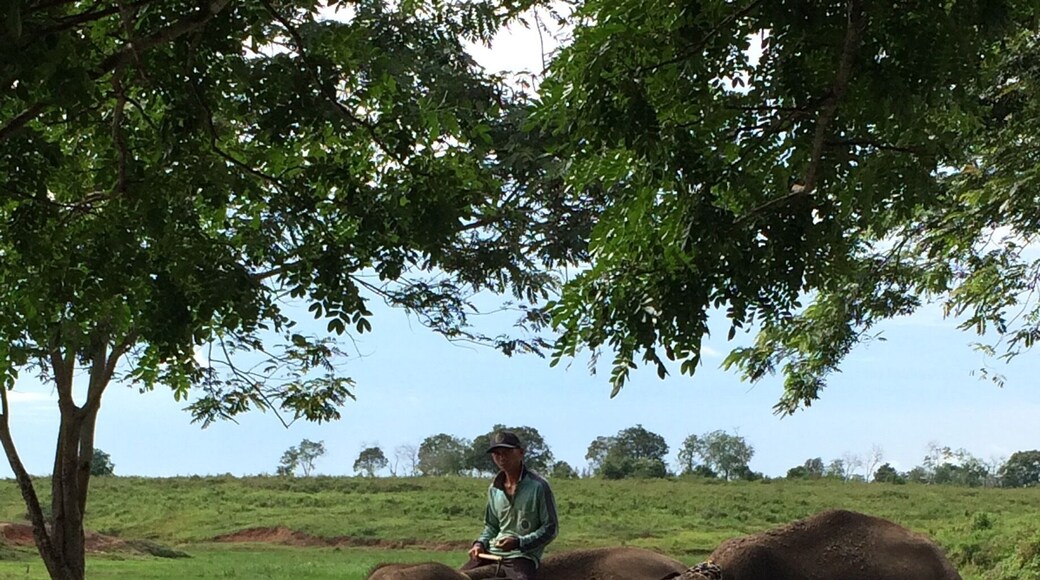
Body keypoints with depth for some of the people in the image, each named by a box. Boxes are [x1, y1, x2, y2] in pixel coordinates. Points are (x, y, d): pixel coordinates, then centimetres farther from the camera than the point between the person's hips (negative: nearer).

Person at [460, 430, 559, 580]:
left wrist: (519, 542, -18)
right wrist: (481, 543, 2)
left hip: (523, 556, -6)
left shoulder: (538, 486, -8)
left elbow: (550, 528, -6)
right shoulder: (494, 489, 10)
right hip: (493, 552, 6)